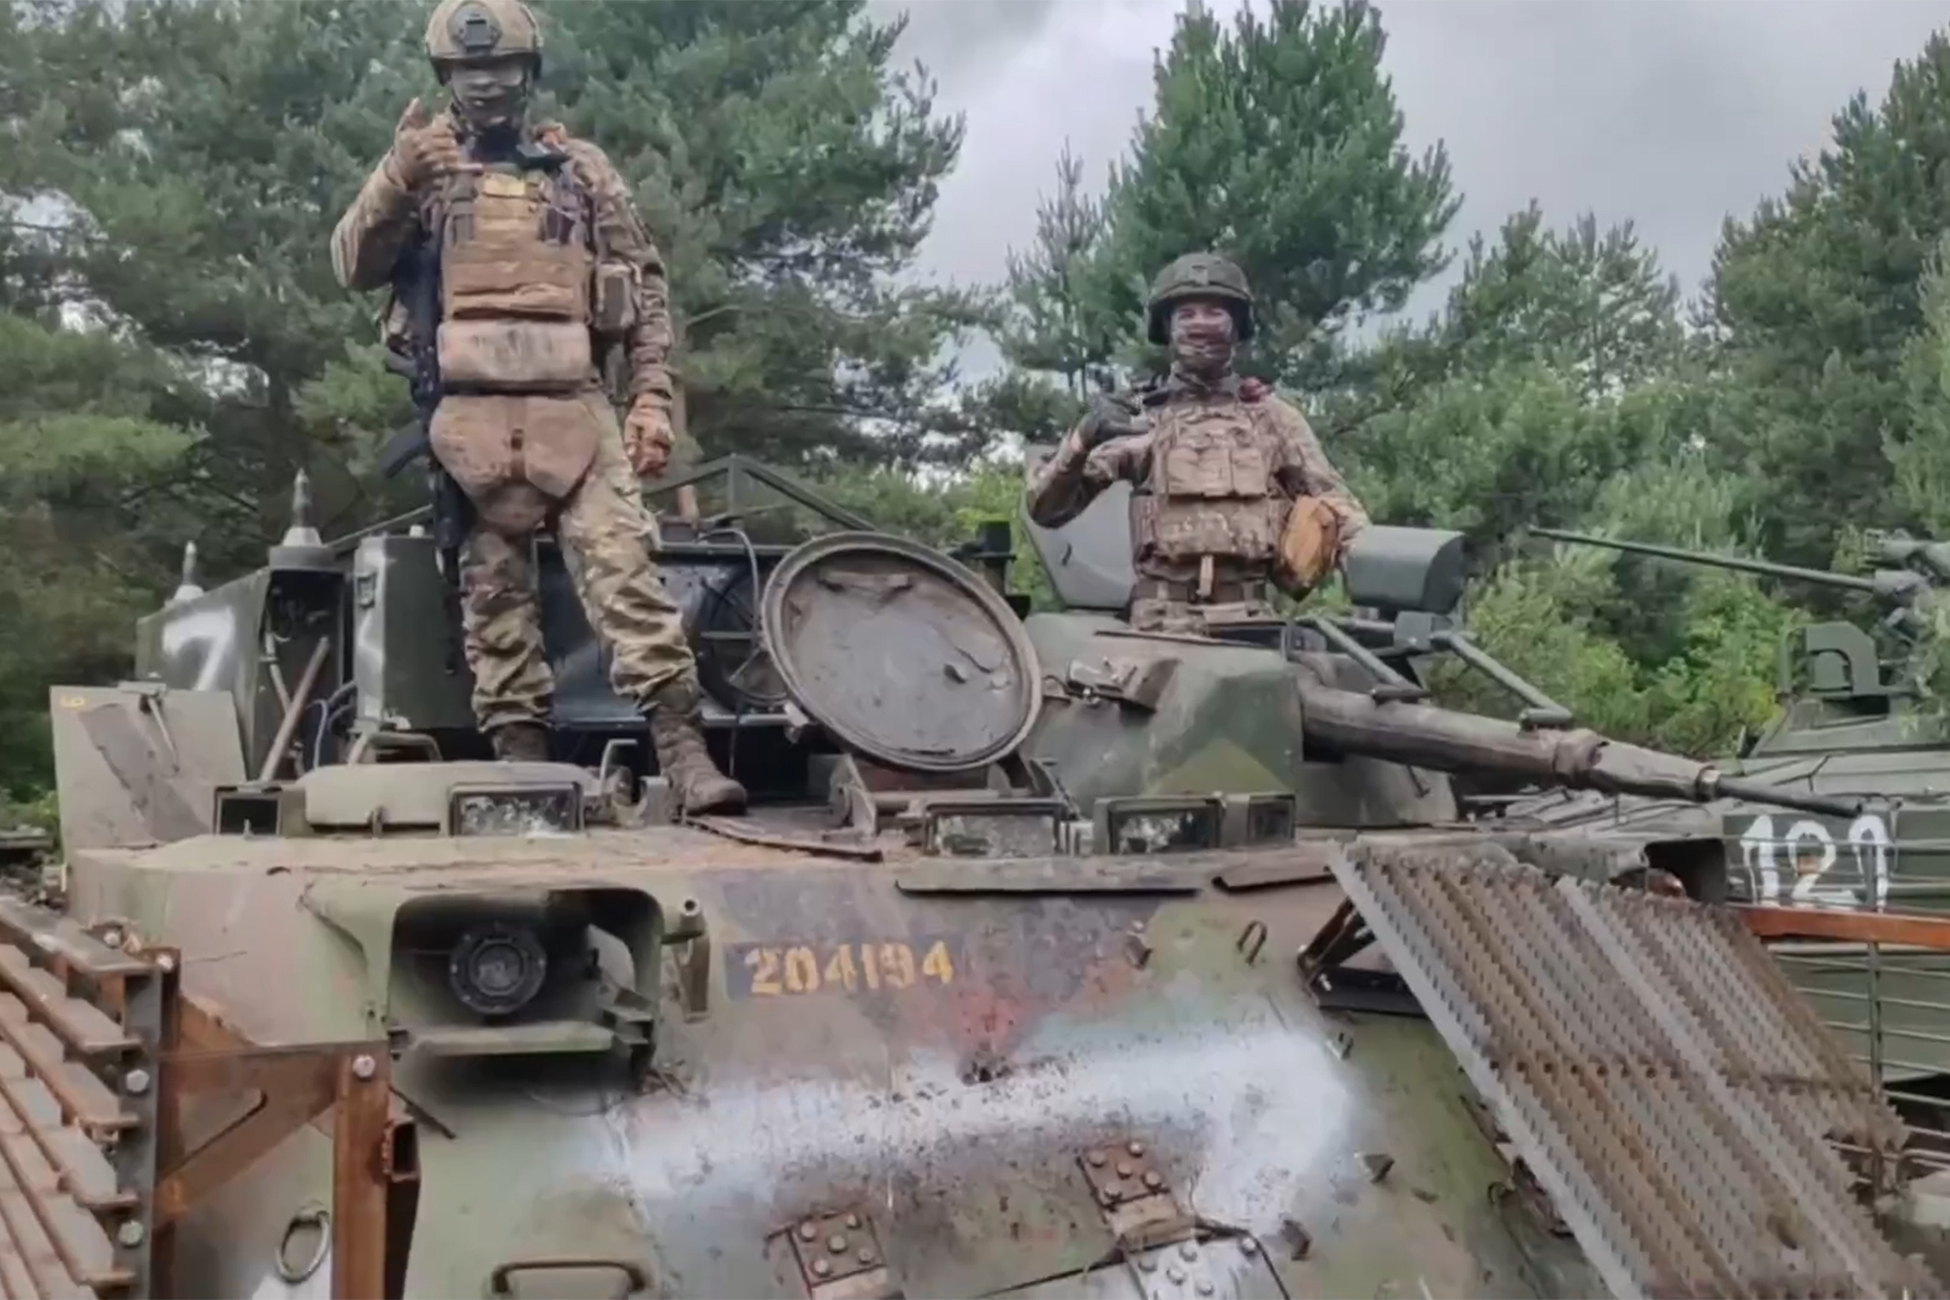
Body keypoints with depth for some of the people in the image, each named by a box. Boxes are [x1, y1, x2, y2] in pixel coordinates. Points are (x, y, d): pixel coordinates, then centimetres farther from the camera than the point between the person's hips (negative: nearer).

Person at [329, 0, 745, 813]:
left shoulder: (581, 168, 16)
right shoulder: (421, 165, 15)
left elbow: (646, 285, 14)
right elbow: (353, 268, 4)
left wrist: (652, 396, 2)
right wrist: (397, 180, -12)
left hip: (573, 406, -1)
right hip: (472, 413, 1)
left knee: (624, 570, -14)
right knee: (494, 594, 1)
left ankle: (681, 748, -19)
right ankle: (522, 760, 3)